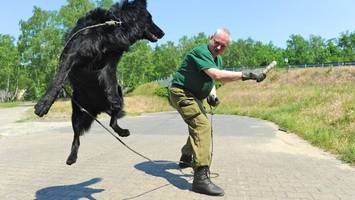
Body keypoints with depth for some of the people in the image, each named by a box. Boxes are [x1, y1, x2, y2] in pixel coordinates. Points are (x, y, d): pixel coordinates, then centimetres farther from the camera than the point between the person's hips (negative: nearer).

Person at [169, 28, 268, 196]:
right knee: (202, 125, -25)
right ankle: (201, 178, -30)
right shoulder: (201, 52, -21)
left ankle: (186, 159, 42)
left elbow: (222, 78, 23)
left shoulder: (217, 59, 10)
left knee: (200, 125, 24)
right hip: (181, 93, -10)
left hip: (193, 96, 10)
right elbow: (217, 75, -36)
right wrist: (247, 75, -35)